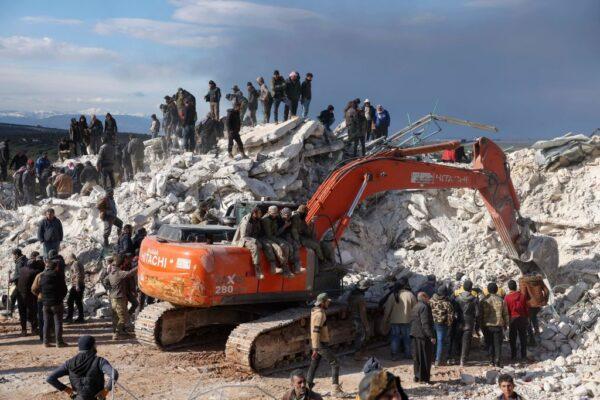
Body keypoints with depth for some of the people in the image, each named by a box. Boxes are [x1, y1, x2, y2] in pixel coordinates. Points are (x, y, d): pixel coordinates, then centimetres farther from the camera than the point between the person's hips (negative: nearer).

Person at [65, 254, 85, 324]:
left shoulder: (75, 264, -9)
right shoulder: (80, 264, 19)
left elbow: (78, 275, -20)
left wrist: (77, 285, -23)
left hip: (76, 285, -10)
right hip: (81, 285, 10)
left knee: (70, 301, -8)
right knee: (78, 302, 10)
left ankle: (69, 318, -9)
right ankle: (81, 318, 10)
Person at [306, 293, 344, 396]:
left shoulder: (315, 311, 11)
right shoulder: (320, 314, -21)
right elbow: (316, 331, -26)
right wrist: (315, 349, -27)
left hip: (316, 344, 10)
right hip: (321, 344, -10)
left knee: (314, 366, 14)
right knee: (335, 364, -3)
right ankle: (336, 389, -2)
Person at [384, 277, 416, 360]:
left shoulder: (393, 296, -10)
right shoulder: (410, 295, -10)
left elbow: (387, 309, -5)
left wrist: (385, 318, 9)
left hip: (394, 321, 0)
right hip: (407, 321, 0)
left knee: (395, 338, 8)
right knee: (407, 338, 15)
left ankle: (394, 355, 8)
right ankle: (408, 354, 23)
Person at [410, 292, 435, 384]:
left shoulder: (415, 307, 16)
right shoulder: (424, 307, -14)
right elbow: (425, 323, -21)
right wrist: (431, 336, -21)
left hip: (415, 336, 9)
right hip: (423, 335, -9)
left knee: (417, 357, 13)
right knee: (425, 357, -1)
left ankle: (417, 376, 18)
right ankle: (424, 377, 1)